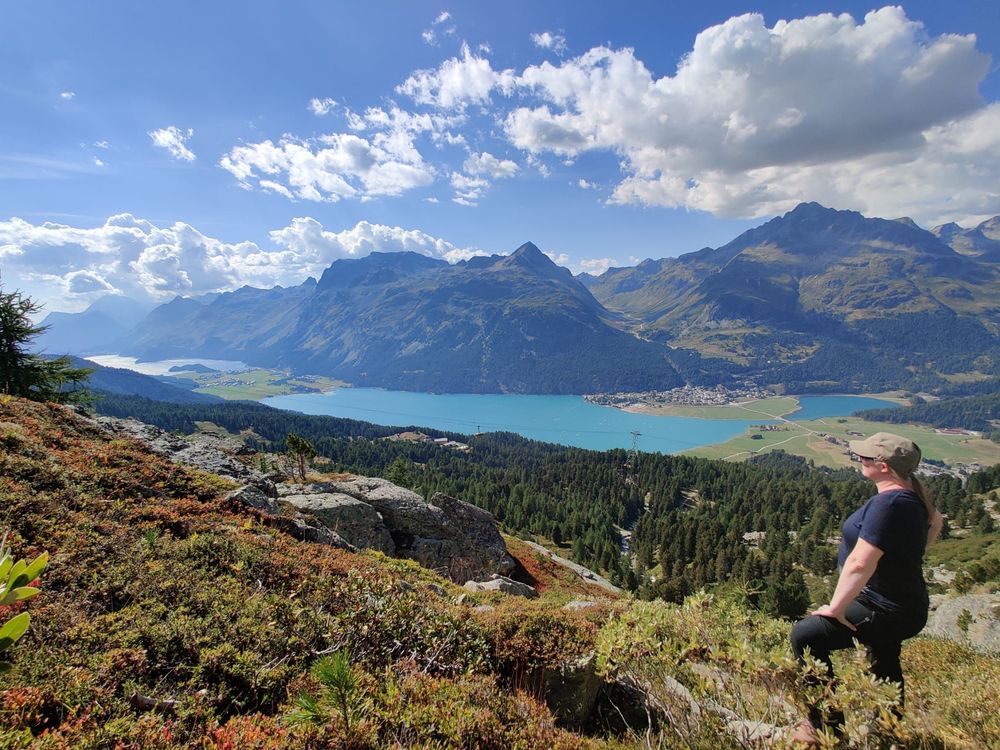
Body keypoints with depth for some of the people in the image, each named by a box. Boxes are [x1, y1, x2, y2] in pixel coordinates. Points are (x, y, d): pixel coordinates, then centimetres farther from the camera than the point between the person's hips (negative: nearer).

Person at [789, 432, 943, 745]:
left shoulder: (888, 503, -30)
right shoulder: (912, 494, 1)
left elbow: (859, 563, -33)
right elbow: (936, 521, 25)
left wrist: (835, 607, -23)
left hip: (885, 610, -10)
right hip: (901, 602, 10)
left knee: (805, 635, -13)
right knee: (885, 668, 28)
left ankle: (826, 725, 0)